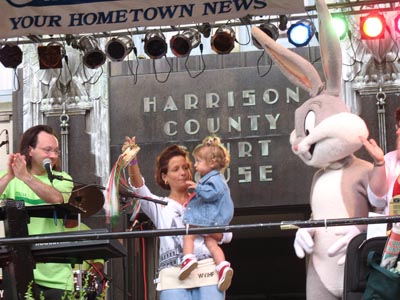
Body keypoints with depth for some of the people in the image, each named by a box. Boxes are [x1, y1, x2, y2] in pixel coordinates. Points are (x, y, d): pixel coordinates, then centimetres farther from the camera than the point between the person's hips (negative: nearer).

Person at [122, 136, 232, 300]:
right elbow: (139, 189, -3)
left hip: (208, 272, 1)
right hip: (174, 278, -1)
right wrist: (132, 161, -21)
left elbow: (226, 236, 10)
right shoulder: (159, 206, 17)